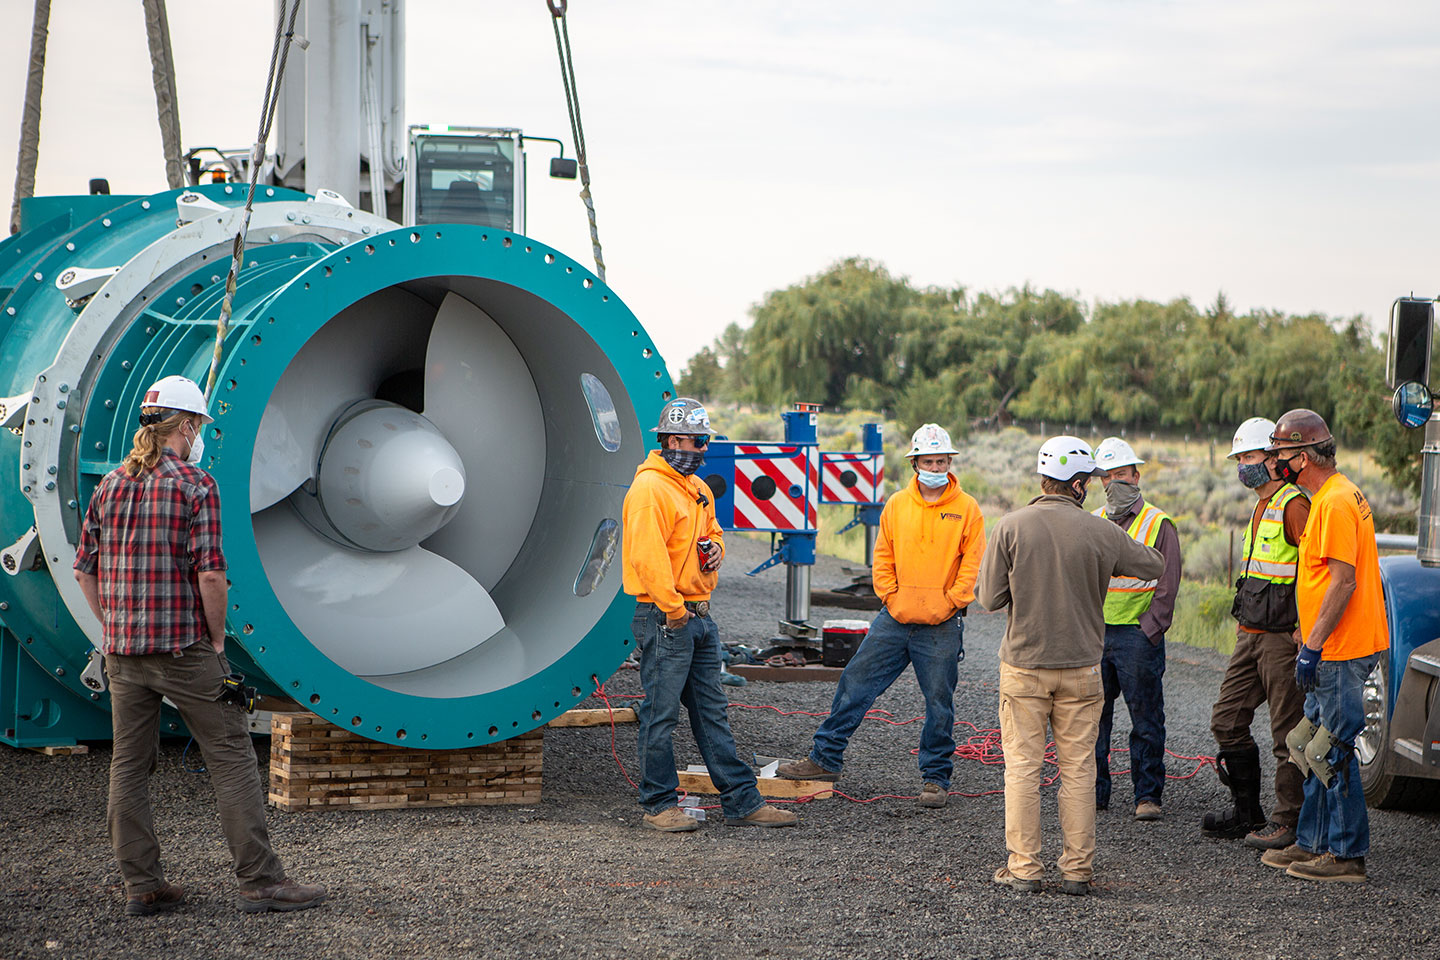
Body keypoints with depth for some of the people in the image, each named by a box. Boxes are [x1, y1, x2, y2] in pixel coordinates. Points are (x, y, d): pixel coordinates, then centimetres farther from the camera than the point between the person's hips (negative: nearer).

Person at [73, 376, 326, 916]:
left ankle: (141, 886, 12)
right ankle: (260, 880, -3)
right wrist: (217, 636, -4)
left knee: (129, 766, 9)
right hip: (183, 648, -6)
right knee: (231, 758, -2)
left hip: (121, 650, 6)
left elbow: (85, 569, 13)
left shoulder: (110, 487, 10)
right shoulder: (195, 485, -9)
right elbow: (210, 574, -16)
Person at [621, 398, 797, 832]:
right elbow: (646, 555, -21)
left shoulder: (697, 488, 16)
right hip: (664, 618, -9)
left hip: (699, 615, 9)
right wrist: (673, 609, -20)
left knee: (712, 711, 11)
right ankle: (659, 805, 6)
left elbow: (712, 530, 32)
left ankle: (742, 801, 13)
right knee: (661, 714, -2)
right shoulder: (649, 488, -14)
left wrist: (715, 547, 7)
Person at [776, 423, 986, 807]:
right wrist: (891, 596, 1)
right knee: (855, 683, 4)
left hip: (941, 628, -3)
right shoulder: (897, 505, 7)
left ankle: (936, 778, 14)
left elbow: (973, 565, -4)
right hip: (895, 619, 3)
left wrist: (949, 603, -9)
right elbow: (883, 558, 12)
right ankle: (825, 758, 13)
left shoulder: (967, 509, -2)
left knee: (939, 702, 2)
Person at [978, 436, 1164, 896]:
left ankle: (1023, 866, 6)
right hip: (1081, 666, 0)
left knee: (1022, 765, 5)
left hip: (1023, 665, 0)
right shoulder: (1099, 532, -6)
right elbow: (1154, 566, 8)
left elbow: (990, 597, -6)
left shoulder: (1011, 527, -8)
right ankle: (1077, 868, 9)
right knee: (1078, 768, 7)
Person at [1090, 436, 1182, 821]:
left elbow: (1167, 587, -4)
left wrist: (1147, 632, -11)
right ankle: (1094, 790, 15)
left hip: (1137, 634, -4)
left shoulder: (1159, 524, 0)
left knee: (1146, 719, -1)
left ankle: (1148, 795, 5)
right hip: (1094, 635, 4)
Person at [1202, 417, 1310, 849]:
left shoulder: (1294, 505, -14)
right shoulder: (1262, 507, 17)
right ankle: (1247, 811, 20)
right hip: (1251, 636, 10)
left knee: (1287, 733, -2)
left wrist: (1306, 631, -21)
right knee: (1227, 720, 10)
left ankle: (1288, 821, 4)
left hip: (1283, 638, -10)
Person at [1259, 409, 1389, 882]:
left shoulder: (1334, 503, -17)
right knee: (1317, 749, 15)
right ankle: (1313, 843, 23)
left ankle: (1347, 854, -1)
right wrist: (1310, 642, 23)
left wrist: (1312, 648, -22)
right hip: (1335, 651, 11)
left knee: (1332, 753, -6)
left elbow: (1343, 582, -23)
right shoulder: (1338, 496, 16)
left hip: (1341, 651, -11)